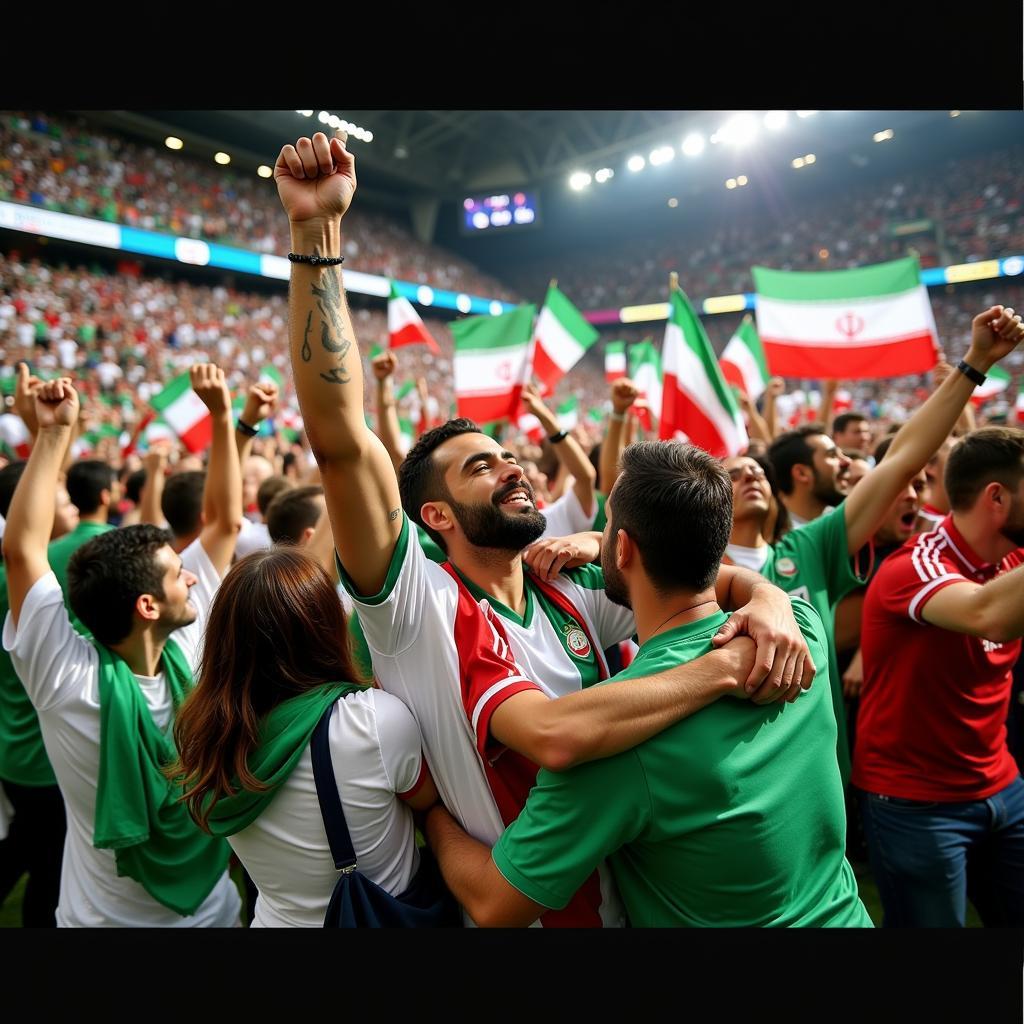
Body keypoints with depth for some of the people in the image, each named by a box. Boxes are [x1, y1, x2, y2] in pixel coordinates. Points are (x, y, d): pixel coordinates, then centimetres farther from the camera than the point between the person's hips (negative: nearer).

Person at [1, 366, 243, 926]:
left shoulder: (186, 641, -12)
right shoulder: (67, 676, -23)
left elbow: (225, 522, -11)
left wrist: (222, 417, -16)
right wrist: (55, 433, -30)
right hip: (108, 917, -4)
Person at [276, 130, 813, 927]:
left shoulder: (574, 591, -6)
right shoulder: (419, 604, -22)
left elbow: (707, 579, -9)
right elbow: (338, 440, -34)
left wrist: (766, 602, -30)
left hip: (628, 893, 5)